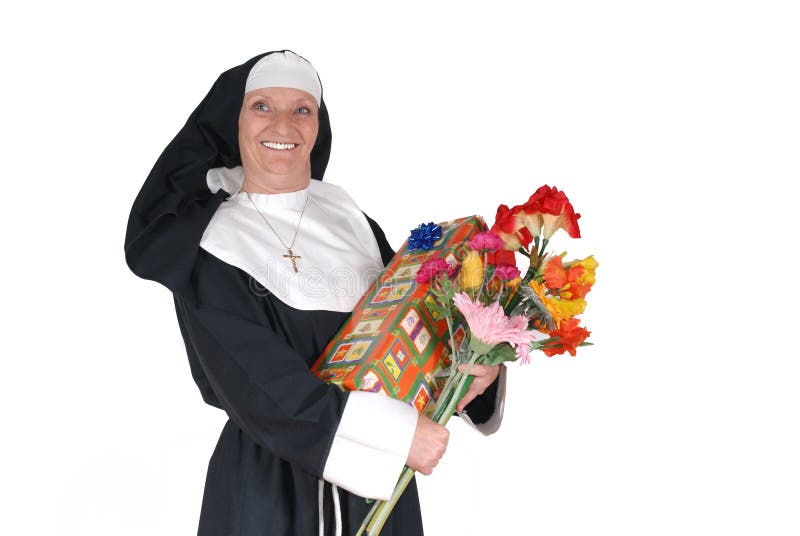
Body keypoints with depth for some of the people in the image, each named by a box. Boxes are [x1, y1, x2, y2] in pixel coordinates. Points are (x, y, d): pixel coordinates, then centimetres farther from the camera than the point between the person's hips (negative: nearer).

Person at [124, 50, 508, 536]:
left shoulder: (349, 217, 1)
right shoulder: (209, 244, -11)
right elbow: (260, 386, -21)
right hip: (270, 483, -4)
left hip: (376, 477, 4)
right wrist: (398, 432, -27)